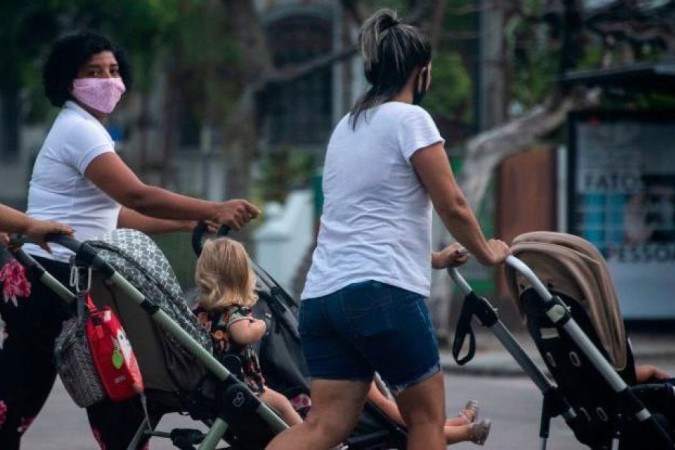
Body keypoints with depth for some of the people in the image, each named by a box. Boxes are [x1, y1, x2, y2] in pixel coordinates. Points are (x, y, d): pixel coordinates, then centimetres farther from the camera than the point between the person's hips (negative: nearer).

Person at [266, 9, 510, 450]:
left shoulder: (347, 126, 22)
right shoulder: (410, 119, -3)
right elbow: (453, 206, -3)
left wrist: (430, 257, 41)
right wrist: (486, 252, 15)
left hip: (323, 293, 7)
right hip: (382, 292, -7)